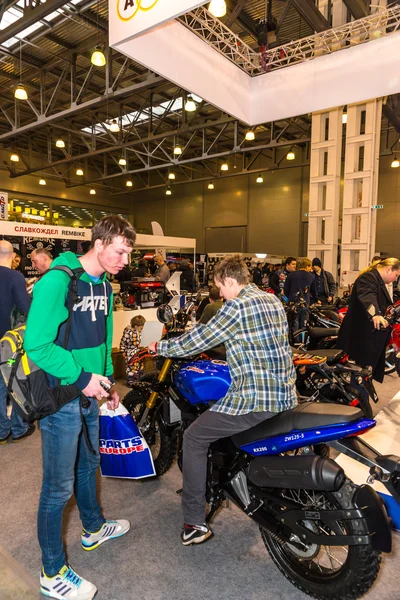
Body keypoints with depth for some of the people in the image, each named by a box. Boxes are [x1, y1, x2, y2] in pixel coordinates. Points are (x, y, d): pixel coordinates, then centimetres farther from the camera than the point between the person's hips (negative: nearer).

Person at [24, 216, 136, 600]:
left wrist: (107, 381, 16)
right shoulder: (58, 280, -20)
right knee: (59, 487, 6)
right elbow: (36, 344, -23)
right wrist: (81, 378, -21)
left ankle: (93, 529, 49)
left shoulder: (104, 285, 7)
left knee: (88, 465, 26)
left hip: (89, 395, 8)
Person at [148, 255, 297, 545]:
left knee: (194, 438, 6)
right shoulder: (273, 300, 11)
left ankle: (195, 523, 11)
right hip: (286, 397, 9)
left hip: (255, 400, -9)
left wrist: (161, 346, 5)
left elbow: (200, 338, -10)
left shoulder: (238, 306, -14)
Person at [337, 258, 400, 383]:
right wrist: (375, 314, -57)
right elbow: (368, 297, -40)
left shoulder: (380, 282, 18)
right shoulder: (368, 278, -17)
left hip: (371, 336, 11)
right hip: (360, 337, -11)